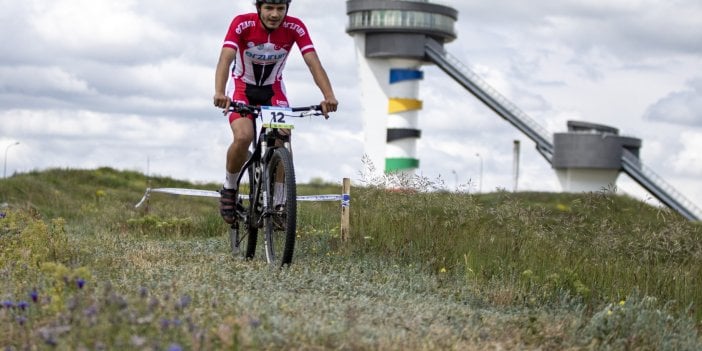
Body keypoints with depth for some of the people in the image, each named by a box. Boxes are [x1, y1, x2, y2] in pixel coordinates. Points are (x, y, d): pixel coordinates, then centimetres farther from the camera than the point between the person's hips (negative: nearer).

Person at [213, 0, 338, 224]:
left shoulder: (295, 27, -19)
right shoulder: (242, 23, -25)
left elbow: (313, 63, -26)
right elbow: (226, 58, -36)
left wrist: (329, 96, -42)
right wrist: (219, 93, -54)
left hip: (274, 90, 2)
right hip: (244, 89, -2)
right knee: (243, 137, -27)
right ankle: (229, 188, -1)